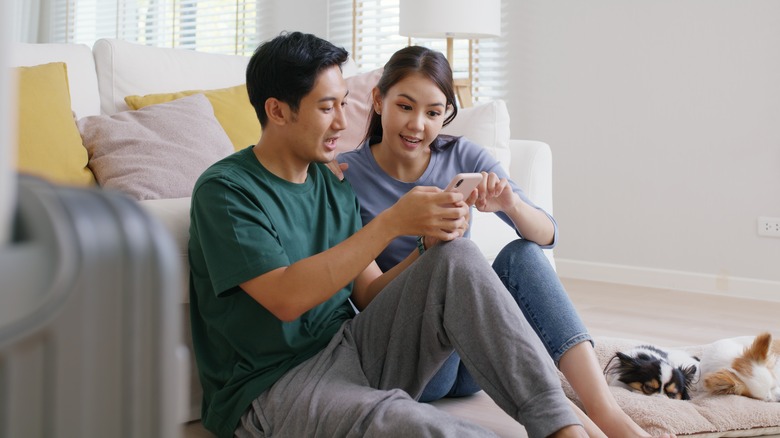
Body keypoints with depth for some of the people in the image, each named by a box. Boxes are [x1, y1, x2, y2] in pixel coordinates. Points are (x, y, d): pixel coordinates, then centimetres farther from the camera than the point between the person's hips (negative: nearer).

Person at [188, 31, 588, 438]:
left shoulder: (334, 184, 13)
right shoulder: (224, 190, -8)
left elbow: (369, 296, 9)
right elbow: (286, 298, -21)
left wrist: (433, 244, -10)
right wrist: (392, 222, -21)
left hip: (351, 348, 7)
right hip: (273, 387, -6)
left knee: (458, 259, -15)